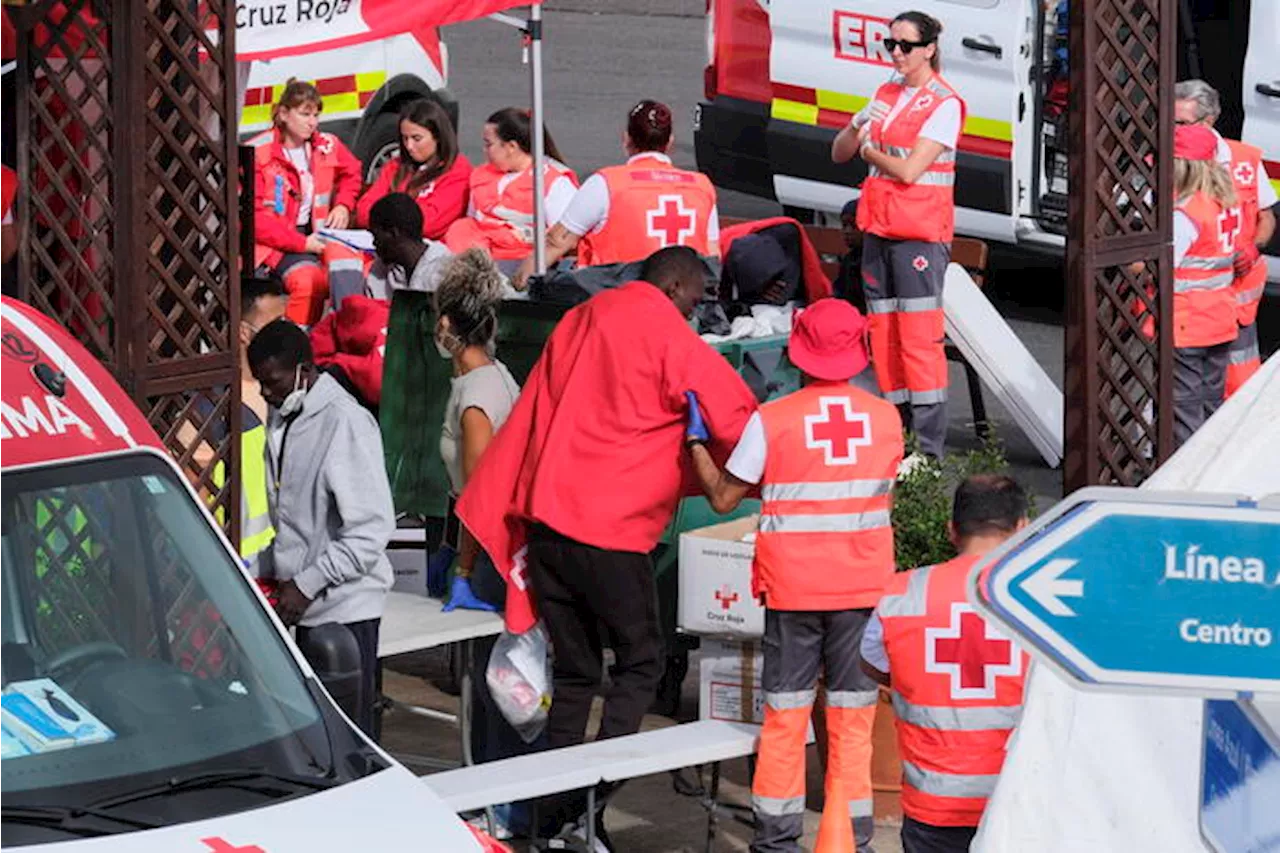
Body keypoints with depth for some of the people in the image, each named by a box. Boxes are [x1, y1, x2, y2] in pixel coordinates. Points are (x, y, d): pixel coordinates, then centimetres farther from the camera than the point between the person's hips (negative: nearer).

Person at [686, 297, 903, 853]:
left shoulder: (772, 421, -10)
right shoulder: (886, 418, -2)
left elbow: (723, 498, -3)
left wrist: (694, 440, 11)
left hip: (792, 587, -1)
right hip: (863, 587, 1)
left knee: (785, 716, 7)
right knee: (853, 717, 7)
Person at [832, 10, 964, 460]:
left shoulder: (943, 104, -8)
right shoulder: (886, 94, 15)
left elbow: (909, 170, -16)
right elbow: (840, 153, 15)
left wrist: (870, 151, 1)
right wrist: (858, 127, -6)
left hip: (921, 232, -8)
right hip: (879, 228, 8)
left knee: (920, 339, -10)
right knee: (883, 337, 7)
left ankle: (929, 451, -11)